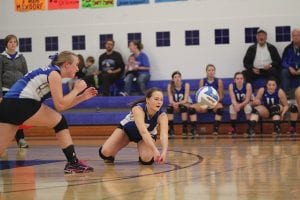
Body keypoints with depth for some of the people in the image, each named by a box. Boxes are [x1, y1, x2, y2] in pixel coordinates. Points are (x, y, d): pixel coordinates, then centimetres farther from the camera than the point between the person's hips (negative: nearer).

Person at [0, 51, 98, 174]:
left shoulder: (49, 72, 27)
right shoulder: (54, 73, 0)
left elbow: (61, 104, 28)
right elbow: (60, 105, -5)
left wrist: (83, 97, 25)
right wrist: (76, 90, 6)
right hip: (22, 103, -9)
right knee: (60, 122, 8)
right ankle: (73, 163, 7)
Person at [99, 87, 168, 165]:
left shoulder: (162, 115, -30)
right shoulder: (138, 109, -39)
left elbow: (164, 134, -46)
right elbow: (143, 131, -52)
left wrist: (164, 151, -65)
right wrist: (154, 150, -65)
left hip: (148, 134, 2)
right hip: (127, 129, -2)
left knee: (146, 159, -28)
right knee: (105, 152, -22)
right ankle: (110, 156, 15)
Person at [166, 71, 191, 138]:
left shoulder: (186, 85, -16)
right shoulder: (170, 86, -9)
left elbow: (185, 100, -21)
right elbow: (170, 100, -15)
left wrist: (178, 103, -39)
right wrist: (174, 104, -39)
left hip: (185, 104, -2)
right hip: (175, 104, 2)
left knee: (183, 107, -36)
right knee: (169, 108, -30)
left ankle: (185, 130, -30)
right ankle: (171, 130, -29)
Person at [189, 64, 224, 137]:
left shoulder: (219, 81, 1)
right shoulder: (202, 81, 5)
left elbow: (221, 96, -1)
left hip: (215, 104, -2)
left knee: (220, 108, -38)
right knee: (191, 107, -24)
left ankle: (216, 130, -37)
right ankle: (194, 130, -29)